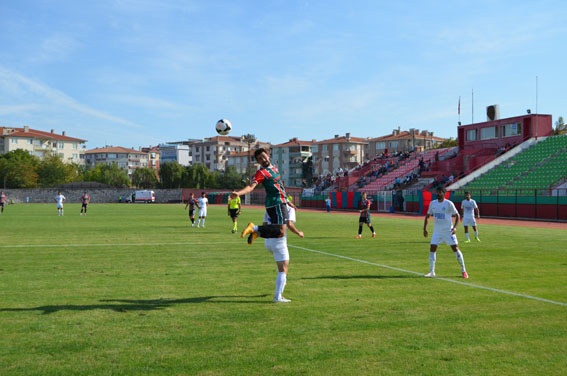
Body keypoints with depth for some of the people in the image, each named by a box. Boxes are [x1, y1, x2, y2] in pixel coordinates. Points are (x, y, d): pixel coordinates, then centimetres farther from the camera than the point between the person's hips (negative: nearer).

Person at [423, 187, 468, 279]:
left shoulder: (449, 204, -10)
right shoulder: (432, 203, 3)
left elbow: (457, 215, -5)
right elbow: (427, 216, 14)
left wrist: (455, 227, -19)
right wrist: (425, 228, 8)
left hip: (448, 231, -4)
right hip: (437, 231, 4)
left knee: (456, 249, -2)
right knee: (432, 249, -4)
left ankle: (463, 270, 13)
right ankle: (431, 272, 5)